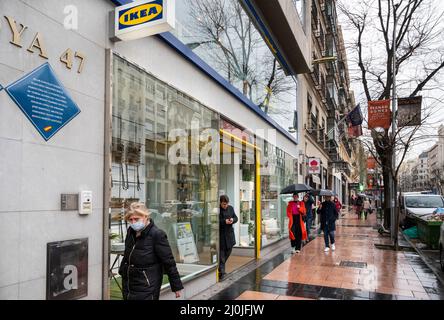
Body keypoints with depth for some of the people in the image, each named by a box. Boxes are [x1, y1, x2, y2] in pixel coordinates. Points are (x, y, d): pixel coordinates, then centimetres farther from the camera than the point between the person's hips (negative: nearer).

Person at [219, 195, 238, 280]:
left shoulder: (230, 208, 7)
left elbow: (236, 218, 12)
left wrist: (233, 220, -10)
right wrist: (224, 221, -23)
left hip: (229, 234, 6)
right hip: (221, 235, -6)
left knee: (228, 251, 16)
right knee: (221, 254, -2)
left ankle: (221, 267, 37)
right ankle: (221, 272, 4)